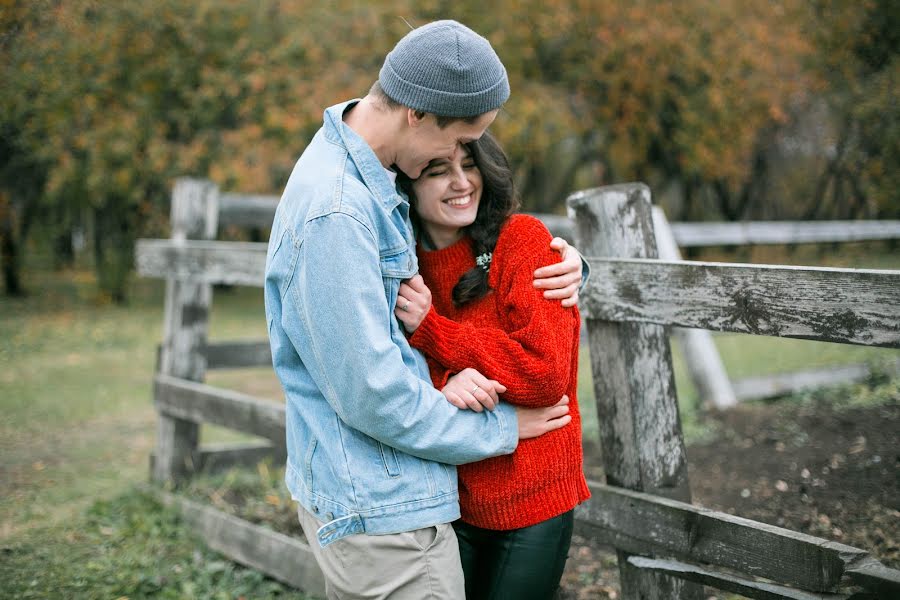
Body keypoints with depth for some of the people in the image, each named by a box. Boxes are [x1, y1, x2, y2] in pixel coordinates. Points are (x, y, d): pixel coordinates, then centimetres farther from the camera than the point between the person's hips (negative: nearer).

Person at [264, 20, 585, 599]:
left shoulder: (362, 174, 6)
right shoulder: (335, 214, -24)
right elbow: (371, 393, -24)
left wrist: (559, 263, 1)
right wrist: (500, 427, -10)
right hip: (380, 508, -10)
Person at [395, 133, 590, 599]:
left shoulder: (523, 241, -12)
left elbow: (547, 373, -19)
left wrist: (430, 330, -19)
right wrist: (442, 388, -23)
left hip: (529, 504, -3)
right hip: (439, 499, 3)